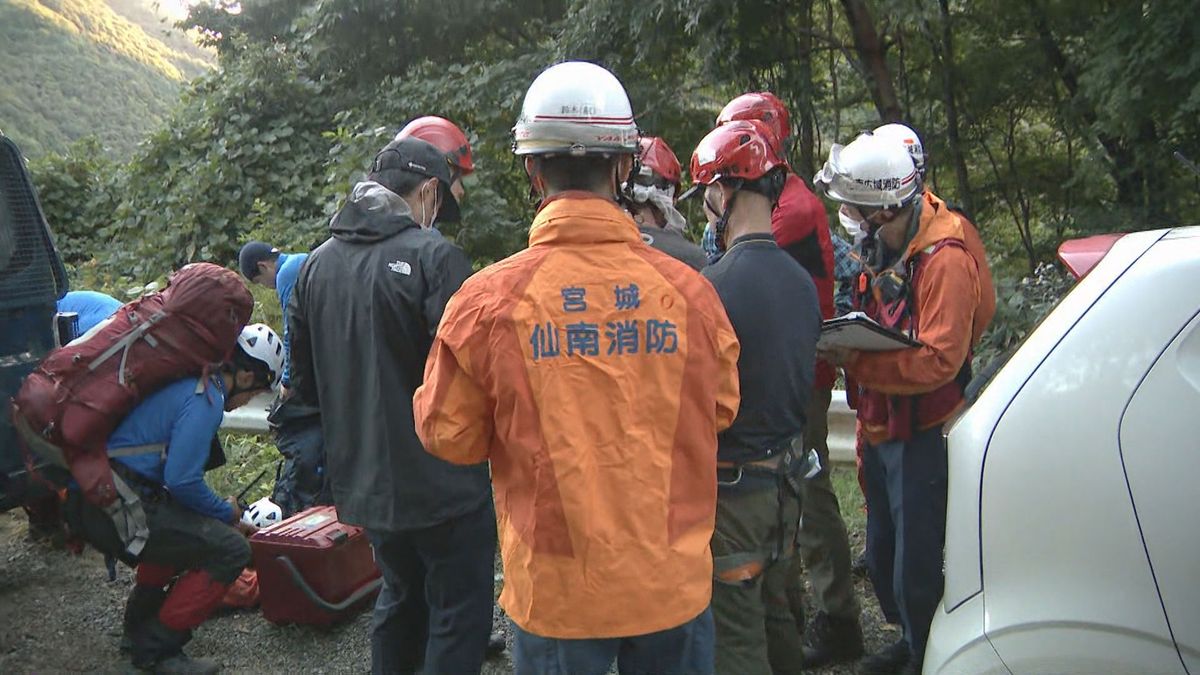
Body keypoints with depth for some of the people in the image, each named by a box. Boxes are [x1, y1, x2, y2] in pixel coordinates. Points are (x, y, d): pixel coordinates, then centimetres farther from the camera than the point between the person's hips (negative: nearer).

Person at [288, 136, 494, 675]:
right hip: (440, 484, -7)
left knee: (401, 596, 24)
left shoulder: (317, 263, 6)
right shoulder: (433, 256, -16)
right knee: (459, 612, 7)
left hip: (363, 483, 7)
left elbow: (303, 379, 11)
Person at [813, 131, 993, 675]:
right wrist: (844, 342, -2)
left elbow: (939, 361, -27)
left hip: (923, 436, -9)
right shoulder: (883, 248, 8)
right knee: (883, 559, 21)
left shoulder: (943, 258, -21)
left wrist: (856, 361, -27)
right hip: (883, 427, 9)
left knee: (916, 570, 1)